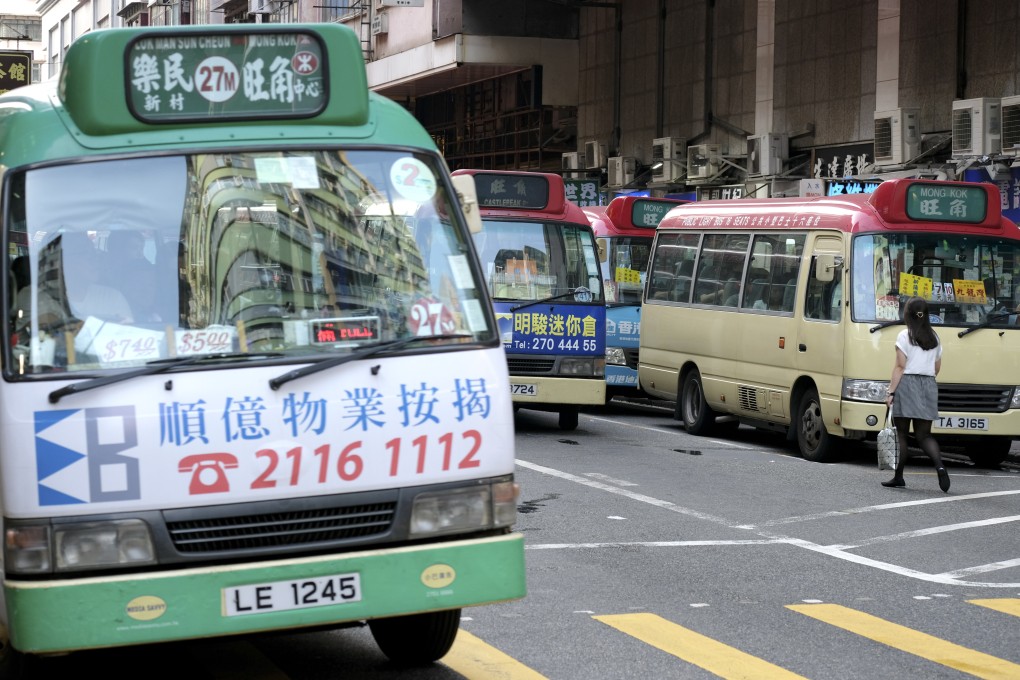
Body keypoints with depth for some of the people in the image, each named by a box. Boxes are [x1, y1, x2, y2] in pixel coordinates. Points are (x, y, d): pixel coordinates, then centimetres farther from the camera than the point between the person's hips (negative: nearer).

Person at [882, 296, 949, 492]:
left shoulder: (905, 336, -5)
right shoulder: (934, 337, 11)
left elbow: (900, 367, -10)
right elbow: (937, 367, 16)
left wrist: (891, 392, -9)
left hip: (907, 384, -5)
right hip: (929, 386, 5)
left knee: (901, 433, 5)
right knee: (924, 434, 6)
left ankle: (898, 476, 6)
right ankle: (939, 466, -19)